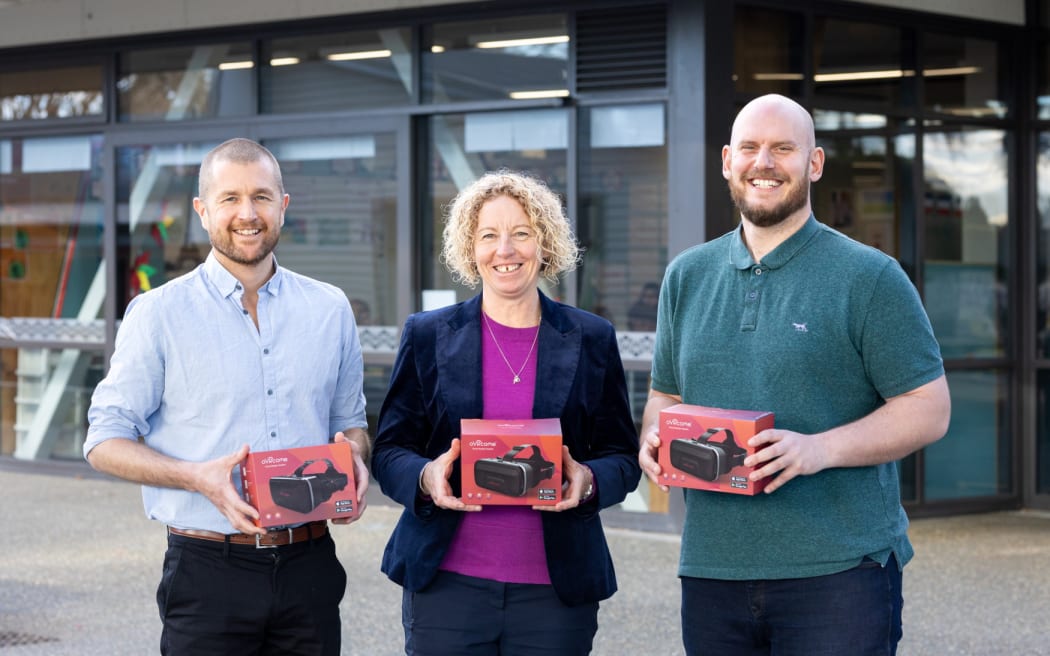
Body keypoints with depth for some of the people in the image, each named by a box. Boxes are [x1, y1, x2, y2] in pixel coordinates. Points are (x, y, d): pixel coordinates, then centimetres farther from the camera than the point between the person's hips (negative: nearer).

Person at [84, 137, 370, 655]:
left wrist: (354, 458, -5)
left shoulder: (329, 309, 9)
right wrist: (199, 478, -18)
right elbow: (105, 442, -2)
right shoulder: (158, 315, -2)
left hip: (309, 567, 3)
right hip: (209, 569, -3)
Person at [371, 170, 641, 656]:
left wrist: (587, 480, -14)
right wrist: (426, 477, -15)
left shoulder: (591, 340, 7)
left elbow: (623, 457, 9)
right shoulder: (428, 336, 6)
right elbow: (389, 450, 7)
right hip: (446, 583, 0)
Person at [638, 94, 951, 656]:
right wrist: (654, 437, -2)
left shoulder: (870, 278, -2)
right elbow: (665, 393, 22)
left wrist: (822, 449, -19)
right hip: (712, 572, 4)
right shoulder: (687, 276, 14)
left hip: (839, 572, -4)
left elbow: (929, 410, -5)